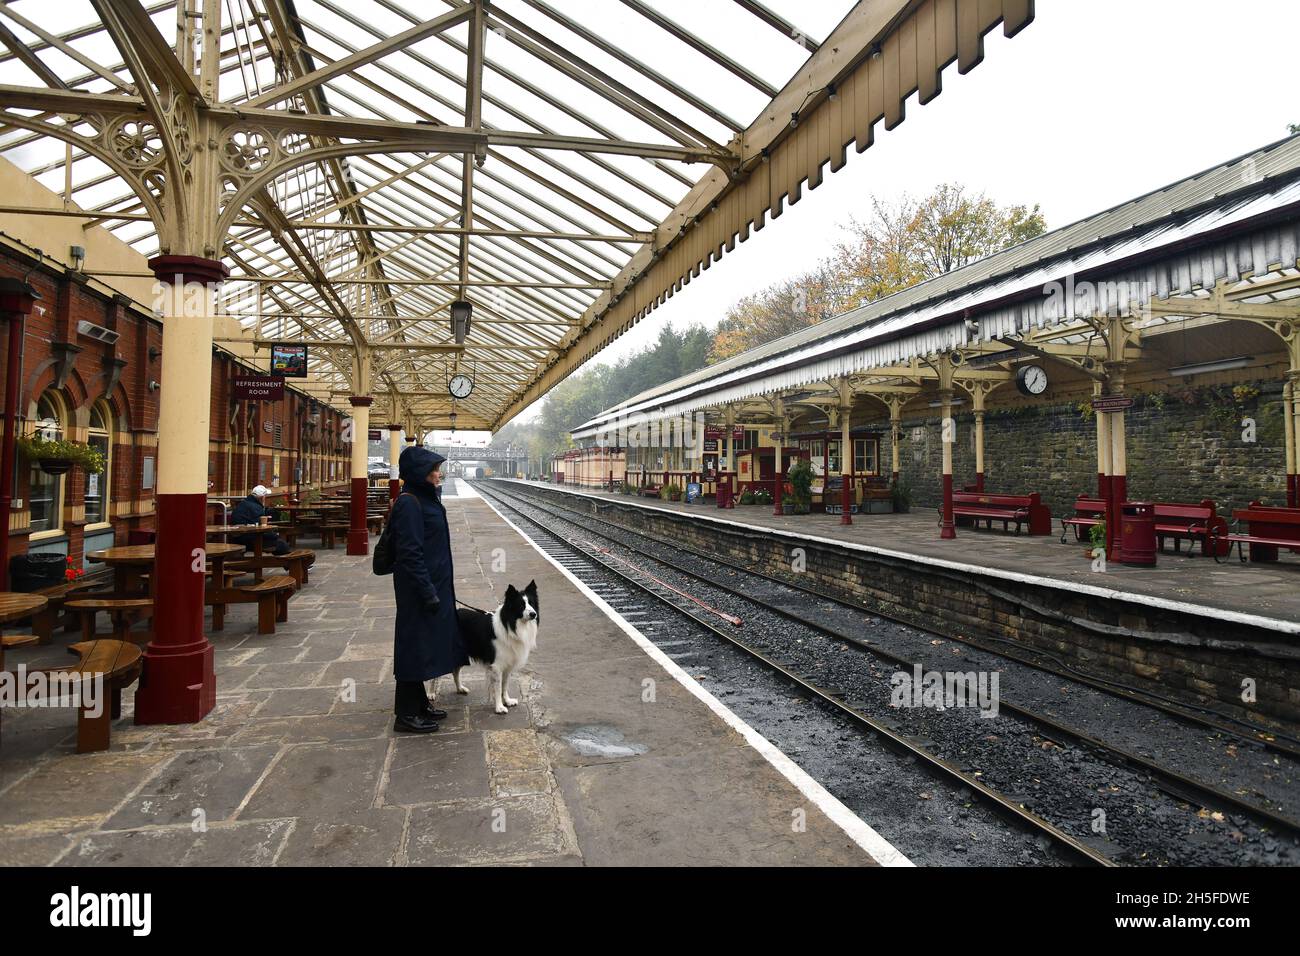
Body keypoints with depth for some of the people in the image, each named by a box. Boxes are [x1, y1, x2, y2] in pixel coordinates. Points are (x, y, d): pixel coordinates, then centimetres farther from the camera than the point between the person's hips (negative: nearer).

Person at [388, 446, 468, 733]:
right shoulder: (409, 503, -19)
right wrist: (429, 593, -21)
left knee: (425, 643, 17)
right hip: (417, 589, -9)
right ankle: (406, 715, 12)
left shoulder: (425, 499, 10)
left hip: (432, 584, 9)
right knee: (415, 644, 0)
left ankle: (418, 704, 30)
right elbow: (410, 554, -22)